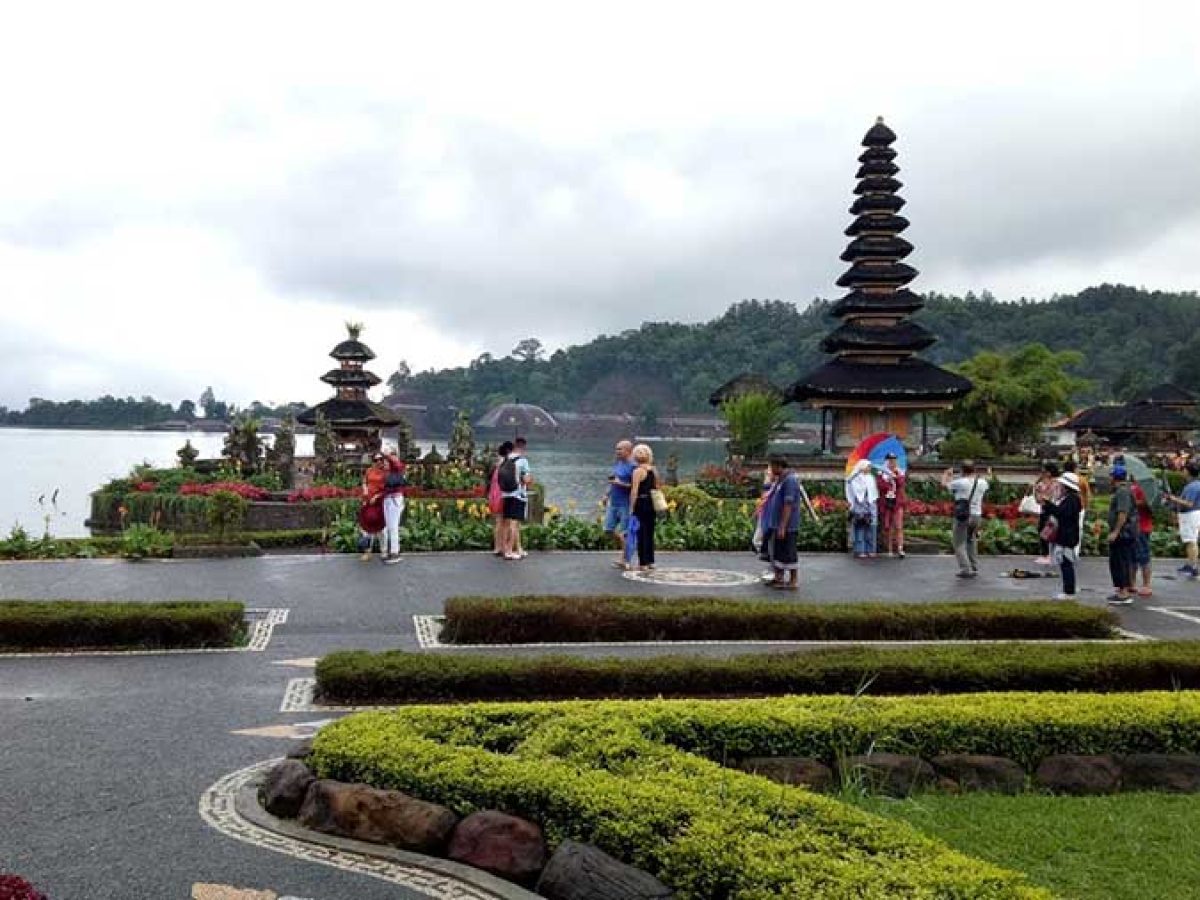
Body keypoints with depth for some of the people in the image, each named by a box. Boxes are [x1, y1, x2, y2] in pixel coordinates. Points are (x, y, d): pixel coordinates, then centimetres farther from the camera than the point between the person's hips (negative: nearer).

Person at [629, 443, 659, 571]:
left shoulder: (638, 471, -11)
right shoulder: (654, 470, 9)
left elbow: (634, 491, -15)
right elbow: (657, 488, 14)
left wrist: (632, 507, -11)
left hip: (641, 503, -7)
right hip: (652, 504, 7)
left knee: (641, 533, -2)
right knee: (650, 532, 14)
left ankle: (643, 563, -1)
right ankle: (650, 561, 19)